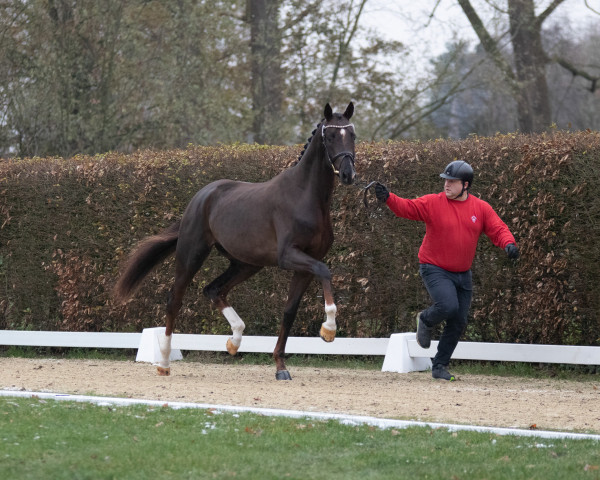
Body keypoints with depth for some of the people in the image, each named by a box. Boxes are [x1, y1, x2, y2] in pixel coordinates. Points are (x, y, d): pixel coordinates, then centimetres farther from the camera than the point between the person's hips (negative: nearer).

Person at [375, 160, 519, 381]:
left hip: (463, 274, 4)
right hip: (435, 270, -4)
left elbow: (498, 229, -3)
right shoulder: (432, 203, -8)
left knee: (459, 322, 6)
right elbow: (408, 207, -18)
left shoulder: (481, 208, 1)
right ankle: (425, 320, 9)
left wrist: (509, 244, -25)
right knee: (448, 306, -27)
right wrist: (388, 198, -37)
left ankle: (439, 366, 19)